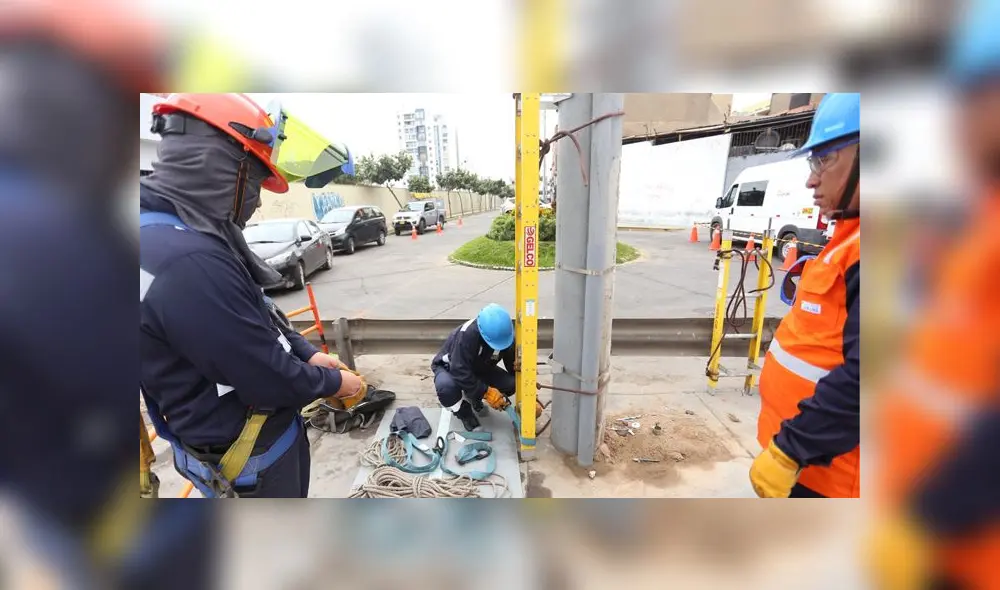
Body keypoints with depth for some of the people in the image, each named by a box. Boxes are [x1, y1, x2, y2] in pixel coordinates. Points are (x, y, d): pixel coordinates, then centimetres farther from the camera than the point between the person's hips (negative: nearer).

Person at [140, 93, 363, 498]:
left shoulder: (185, 238, 1)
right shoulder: (188, 260, -34)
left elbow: (257, 319, 10)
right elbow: (271, 380, -29)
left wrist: (306, 352, 3)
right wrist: (333, 382, -12)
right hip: (248, 459, -8)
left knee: (294, 494, 30)